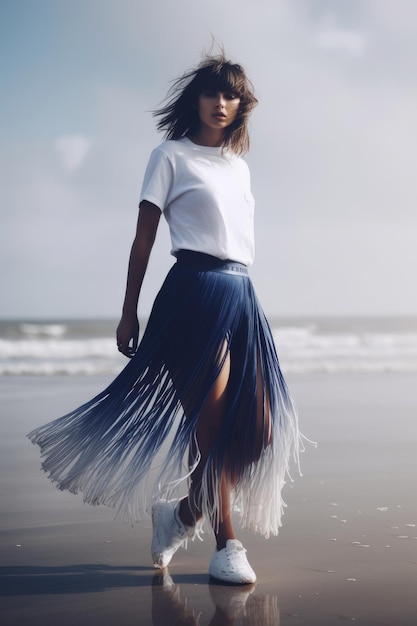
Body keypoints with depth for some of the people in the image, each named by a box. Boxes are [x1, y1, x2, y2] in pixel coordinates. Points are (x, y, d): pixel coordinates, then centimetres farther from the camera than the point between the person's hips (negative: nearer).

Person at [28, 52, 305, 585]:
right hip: (195, 290, -6)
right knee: (211, 418, -8)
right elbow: (143, 240, 1)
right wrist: (129, 313, -3)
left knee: (259, 423, -1)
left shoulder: (239, 166, 22)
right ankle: (225, 545, 3)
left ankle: (182, 511, 19)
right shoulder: (172, 156, 5)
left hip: (240, 292, 6)